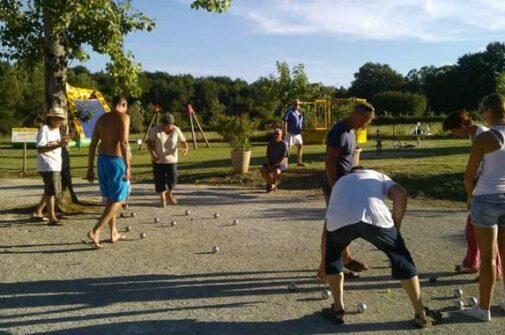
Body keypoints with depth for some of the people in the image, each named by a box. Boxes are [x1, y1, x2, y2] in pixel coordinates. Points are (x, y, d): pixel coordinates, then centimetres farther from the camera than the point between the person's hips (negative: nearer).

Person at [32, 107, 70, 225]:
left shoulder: (57, 130, 16)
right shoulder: (44, 129, -12)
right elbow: (40, 149, -21)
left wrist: (62, 142, 7)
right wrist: (58, 145, -30)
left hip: (56, 165, 10)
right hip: (47, 165, -10)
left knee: (53, 191, 16)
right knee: (51, 191, -13)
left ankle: (38, 212, 29)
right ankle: (52, 218, -13)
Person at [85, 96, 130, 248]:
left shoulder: (101, 118, 13)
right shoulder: (123, 117, -7)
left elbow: (93, 144, 11)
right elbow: (123, 142, -19)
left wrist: (90, 168, 14)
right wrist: (127, 166, -19)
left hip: (102, 160, 7)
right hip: (116, 161, -7)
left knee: (109, 199, 18)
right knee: (117, 200, 1)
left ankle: (113, 233, 25)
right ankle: (95, 232, -11)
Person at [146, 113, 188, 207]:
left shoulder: (176, 131, -6)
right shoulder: (155, 130, -11)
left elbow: (183, 141, 0)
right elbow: (149, 142, -7)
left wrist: (185, 148, -23)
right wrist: (152, 154, -20)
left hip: (171, 159, 1)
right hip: (158, 160, -1)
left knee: (172, 177, -5)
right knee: (159, 179, 2)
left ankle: (169, 194, 25)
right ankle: (162, 197, 23)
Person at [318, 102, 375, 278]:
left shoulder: (350, 131, 11)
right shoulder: (339, 132, -20)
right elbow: (329, 163, -23)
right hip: (336, 185, -10)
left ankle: (346, 258, 33)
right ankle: (325, 267, 6)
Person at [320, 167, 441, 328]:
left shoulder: (340, 182, 43)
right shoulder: (378, 176, 38)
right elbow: (401, 194, 14)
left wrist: (323, 264, 53)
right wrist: (396, 227, 24)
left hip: (339, 219, 2)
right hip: (375, 216, -1)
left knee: (332, 255, 32)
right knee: (401, 257, 22)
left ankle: (338, 310, 33)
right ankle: (421, 314, 28)